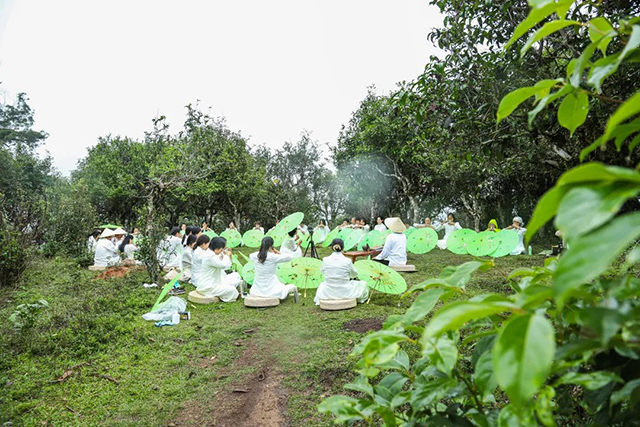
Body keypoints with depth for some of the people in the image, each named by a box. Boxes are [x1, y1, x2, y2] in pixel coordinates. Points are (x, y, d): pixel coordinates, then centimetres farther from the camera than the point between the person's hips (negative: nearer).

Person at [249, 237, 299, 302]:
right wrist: (278, 253, -3)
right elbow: (289, 257, -10)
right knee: (293, 287, 16)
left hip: (257, 290, 4)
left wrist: (261, 251, 15)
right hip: (270, 290, -4)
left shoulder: (255, 256, -5)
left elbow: (250, 256, 20)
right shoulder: (273, 257, -18)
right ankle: (293, 289, -1)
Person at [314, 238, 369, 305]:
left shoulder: (325, 260, -11)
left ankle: (318, 300, 33)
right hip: (345, 293, -3)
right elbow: (354, 274, 2)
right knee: (363, 284, 24)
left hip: (328, 293, 3)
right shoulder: (347, 261, -16)